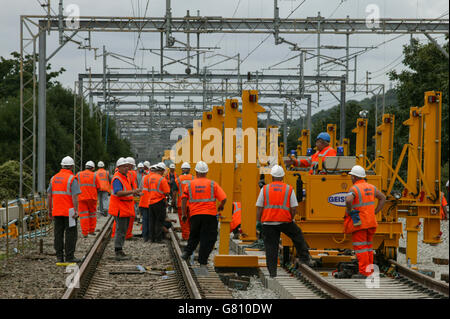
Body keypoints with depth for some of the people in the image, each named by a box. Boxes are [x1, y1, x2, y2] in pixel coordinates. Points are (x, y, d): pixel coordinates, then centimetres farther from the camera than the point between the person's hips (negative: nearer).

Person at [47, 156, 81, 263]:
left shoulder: (54, 178, 8)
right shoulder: (72, 179, -9)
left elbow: (49, 196, 10)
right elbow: (75, 196, -16)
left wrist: (50, 209, 18)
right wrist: (76, 211, -16)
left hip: (57, 212, 5)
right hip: (69, 212, -5)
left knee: (58, 234, 8)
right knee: (71, 234, 0)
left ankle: (59, 257, 8)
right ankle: (69, 256, -1)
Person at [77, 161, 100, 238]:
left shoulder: (78, 175, 3)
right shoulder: (94, 175, 1)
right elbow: (98, 187, 2)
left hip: (82, 197, 0)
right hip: (92, 197, 0)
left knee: (83, 214, 0)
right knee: (92, 213, 16)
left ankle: (85, 233, -5)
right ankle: (91, 230, 19)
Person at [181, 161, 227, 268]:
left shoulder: (189, 184, 6)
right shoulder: (212, 184, 2)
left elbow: (184, 199, -1)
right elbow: (223, 198, -3)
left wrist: (183, 214, 4)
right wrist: (220, 207, 17)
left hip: (195, 215, 2)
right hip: (210, 214, -2)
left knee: (194, 236, 23)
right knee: (207, 239, 3)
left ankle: (187, 251, 8)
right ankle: (202, 262, 0)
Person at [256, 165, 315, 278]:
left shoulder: (265, 189, 3)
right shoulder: (289, 189, 3)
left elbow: (259, 208, 2)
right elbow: (294, 208, -1)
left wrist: (258, 222, 12)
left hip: (268, 222, 0)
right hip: (284, 221, 0)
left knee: (270, 248, 5)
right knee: (297, 235, 24)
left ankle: (272, 272, 4)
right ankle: (305, 258, 24)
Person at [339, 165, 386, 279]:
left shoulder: (354, 189, -14)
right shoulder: (370, 187, 9)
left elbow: (348, 200, -34)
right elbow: (383, 198, 19)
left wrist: (349, 212, -15)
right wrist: (375, 212, 15)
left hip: (358, 223, -7)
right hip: (370, 222, 7)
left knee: (360, 247, -5)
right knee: (367, 246, 15)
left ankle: (363, 272, -8)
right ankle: (370, 271, 16)